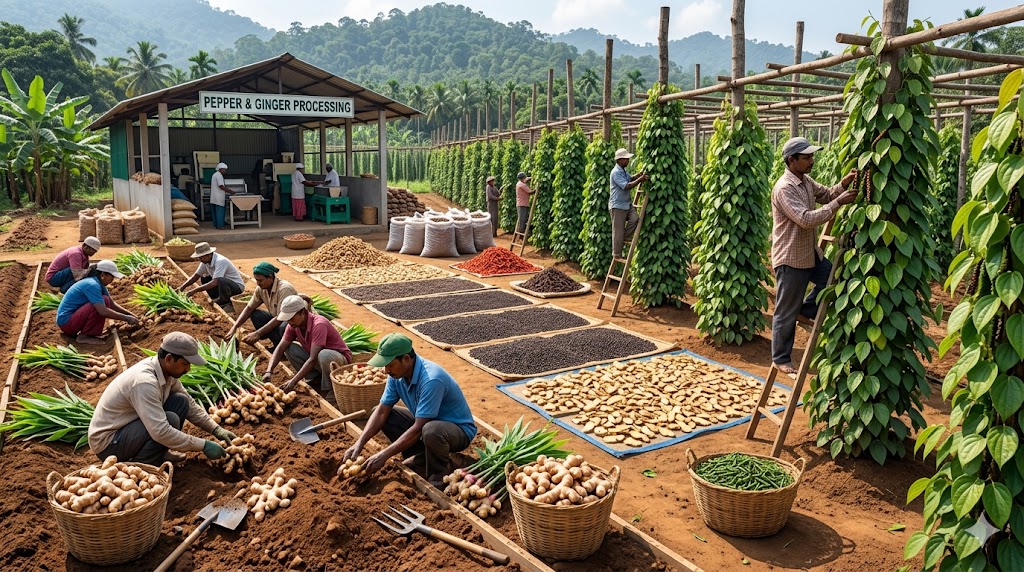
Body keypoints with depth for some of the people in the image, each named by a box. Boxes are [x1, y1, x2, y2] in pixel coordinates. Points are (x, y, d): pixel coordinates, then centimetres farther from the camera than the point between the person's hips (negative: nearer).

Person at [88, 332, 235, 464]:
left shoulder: (167, 371, -5)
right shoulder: (144, 381, -32)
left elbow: (190, 404, 9)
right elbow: (161, 432, -37)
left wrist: (216, 429, -1)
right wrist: (203, 445, -29)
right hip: (107, 443, -8)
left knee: (181, 401, -4)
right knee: (171, 420, -27)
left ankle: (159, 454, 7)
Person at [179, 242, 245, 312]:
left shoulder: (220, 261, -29)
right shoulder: (205, 261, -4)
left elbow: (215, 282, -36)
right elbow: (196, 276, 5)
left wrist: (195, 290, -35)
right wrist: (183, 287, -8)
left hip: (237, 286, -9)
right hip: (224, 285, 9)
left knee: (221, 281, -35)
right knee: (204, 279, 1)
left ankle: (228, 303, -10)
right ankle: (220, 302, 5)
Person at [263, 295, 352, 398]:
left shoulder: (319, 324, -30)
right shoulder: (293, 326, -7)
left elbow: (313, 359, -34)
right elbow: (280, 349, -10)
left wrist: (293, 381, -37)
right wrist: (269, 371, -27)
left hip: (341, 359, -7)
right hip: (318, 359, 7)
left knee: (324, 355, -40)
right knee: (289, 348, -10)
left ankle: (329, 389, -14)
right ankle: (315, 381, -3)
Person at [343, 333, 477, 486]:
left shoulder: (431, 380, -34)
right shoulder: (397, 374, -9)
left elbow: (418, 428, -32)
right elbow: (382, 411, -5)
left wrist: (384, 455, -30)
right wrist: (359, 443, -17)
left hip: (459, 429, -8)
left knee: (431, 430, -42)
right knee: (377, 413, 0)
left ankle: (438, 479, -12)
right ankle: (421, 459, 5)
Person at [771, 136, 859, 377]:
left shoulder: (806, 181, 7)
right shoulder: (784, 188, -22)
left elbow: (826, 195, 13)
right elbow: (807, 219, -29)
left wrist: (844, 184, -7)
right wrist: (839, 202, -28)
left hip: (810, 253, 9)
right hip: (790, 258, -8)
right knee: (787, 312, 2)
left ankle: (808, 308, 28)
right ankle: (781, 359, 15)